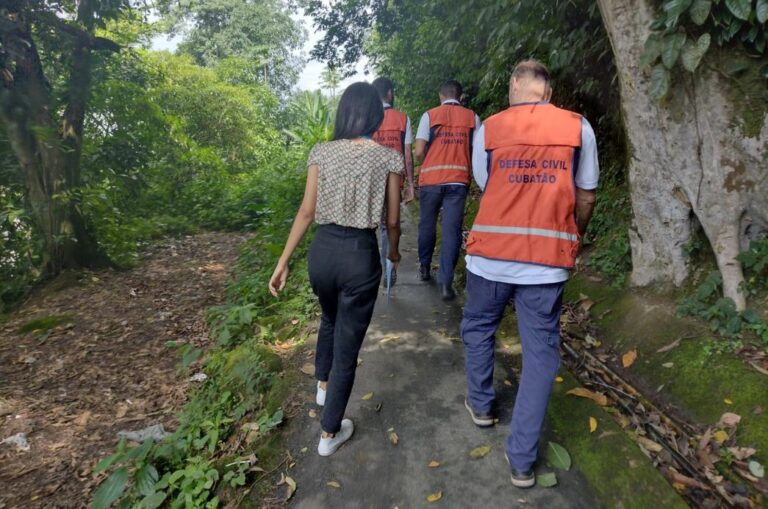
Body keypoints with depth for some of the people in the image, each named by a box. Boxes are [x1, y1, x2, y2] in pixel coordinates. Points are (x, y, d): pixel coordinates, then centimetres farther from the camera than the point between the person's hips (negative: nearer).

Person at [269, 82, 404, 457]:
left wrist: (282, 263, 4)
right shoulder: (389, 158, -4)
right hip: (361, 255, -3)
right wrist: (394, 251, 20)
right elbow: (392, 220, -1)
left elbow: (306, 212, -3)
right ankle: (330, 433, 25)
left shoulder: (321, 152, 0)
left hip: (323, 251, 3)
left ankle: (323, 384, 54)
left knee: (330, 319, 32)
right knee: (348, 343, 10)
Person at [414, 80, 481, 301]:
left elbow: (418, 152, -3)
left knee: (427, 224, 17)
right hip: (458, 180, 0)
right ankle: (446, 283, -3)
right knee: (452, 230, 0)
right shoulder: (472, 117, 9)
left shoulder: (429, 115, 5)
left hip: (431, 179, 0)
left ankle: (424, 267, 33)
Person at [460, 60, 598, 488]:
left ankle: (481, 405, 41)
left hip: (491, 255, 0)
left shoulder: (488, 129, 3)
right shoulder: (579, 127, 3)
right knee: (541, 351, 9)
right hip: (548, 260, 0)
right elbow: (586, 197, 6)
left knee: (478, 329, 23)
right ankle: (523, 460, 15)